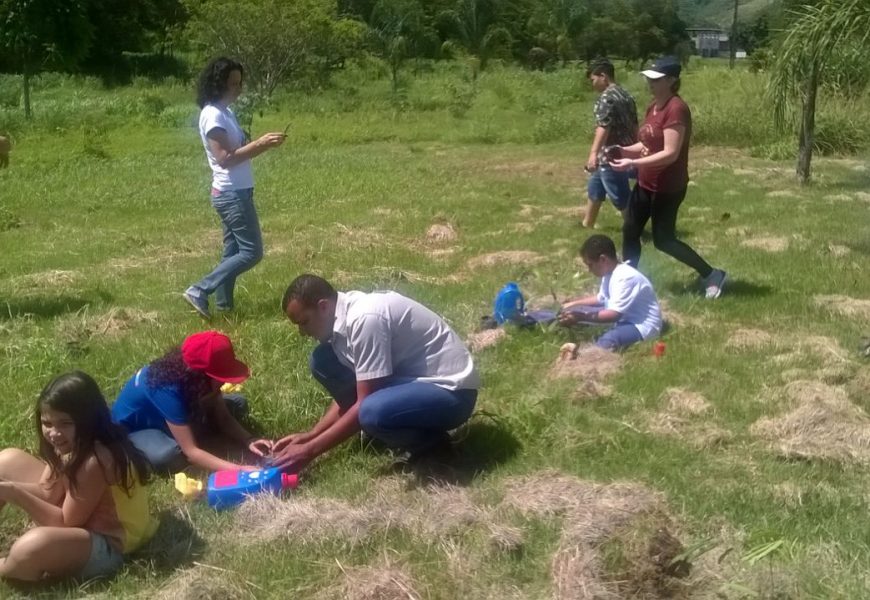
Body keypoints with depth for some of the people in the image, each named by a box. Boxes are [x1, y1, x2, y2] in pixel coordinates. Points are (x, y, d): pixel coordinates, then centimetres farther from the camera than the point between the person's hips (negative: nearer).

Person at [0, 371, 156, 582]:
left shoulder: (96, 460, -32)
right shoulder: (74, 446, -6)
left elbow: (65, 523, -23)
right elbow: (48, 494, -5)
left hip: (106, 545, -10)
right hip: (78, 518, 10)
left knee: (31, 547, -40)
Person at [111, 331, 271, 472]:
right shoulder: (168, 390, -40)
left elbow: (223, 417, -9)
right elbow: (191, 451, -41)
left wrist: (249, 441, -27)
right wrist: (237, 469, -47)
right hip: (131, 426, -7)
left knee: (238, 404, -4)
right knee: (168, 455, -42)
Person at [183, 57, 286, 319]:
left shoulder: (225, 112, 13)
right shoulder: (213, 116, -17)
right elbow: (225, 158, -23)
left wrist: (262, 143, 0)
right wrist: (260, 144, -23)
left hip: (236, 192, 10)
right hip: (231, 194, -10)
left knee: (234, 251, 13)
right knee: (252, 252, -7)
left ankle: (223, 303, 18)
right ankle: (199, 291, -8)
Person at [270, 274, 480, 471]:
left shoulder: (364, 318, -26)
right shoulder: (342, 315, 2)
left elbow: (364, 404, -24)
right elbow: (347, 390, 10)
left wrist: (310, 450, -19)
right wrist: (309, 436, 1)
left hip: (449, 388, -9)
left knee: (373, 412, -37)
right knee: (322, 362, 0)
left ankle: (430, 441, -7)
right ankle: (382, 430, 6)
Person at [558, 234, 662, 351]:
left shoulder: (626, 277, -25)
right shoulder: (609, 273, 6)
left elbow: (614, 315, -30)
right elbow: (601, 299, 24)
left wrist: (581, 317, -35)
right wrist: (574, 304, 16)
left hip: (642, 326, -11)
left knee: (607, 341, -38)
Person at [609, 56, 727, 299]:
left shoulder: (676, 109, -22)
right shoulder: (653, 106, 7)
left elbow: (670, 154, -27)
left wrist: (632, 163, -30)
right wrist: (625, 150, -3)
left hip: (668, 188, -9)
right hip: (646, 183, 9)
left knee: (663, 240, -1)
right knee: (630, 230, 12)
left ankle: (712, 275, 13)